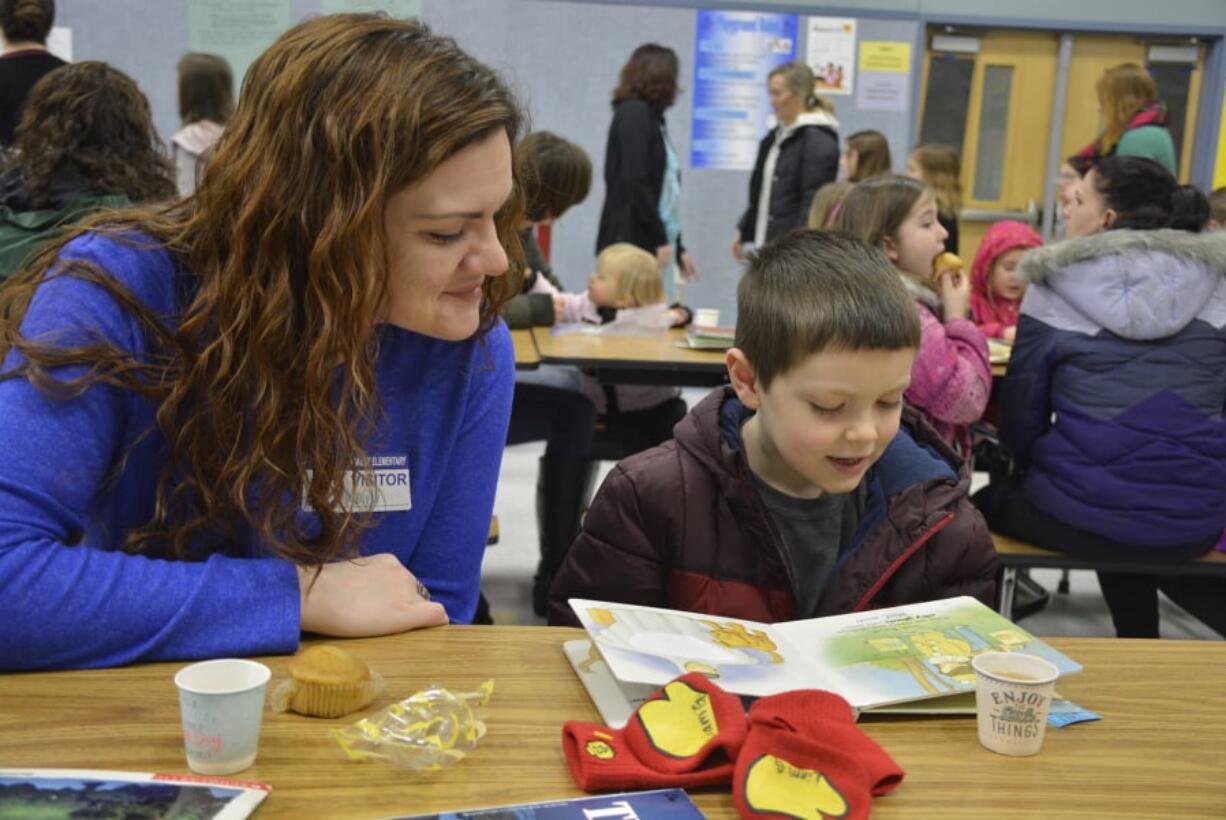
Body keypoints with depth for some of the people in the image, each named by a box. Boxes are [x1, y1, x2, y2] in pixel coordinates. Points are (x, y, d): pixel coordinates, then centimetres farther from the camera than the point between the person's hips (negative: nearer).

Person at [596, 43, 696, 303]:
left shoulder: (653, 119, 19)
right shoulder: (633, 113, -5)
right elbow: (633, 181, -14)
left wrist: (678, 248, 21)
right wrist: (659, 239, -14)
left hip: (656, 244, 8)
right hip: (633, 243, -8)